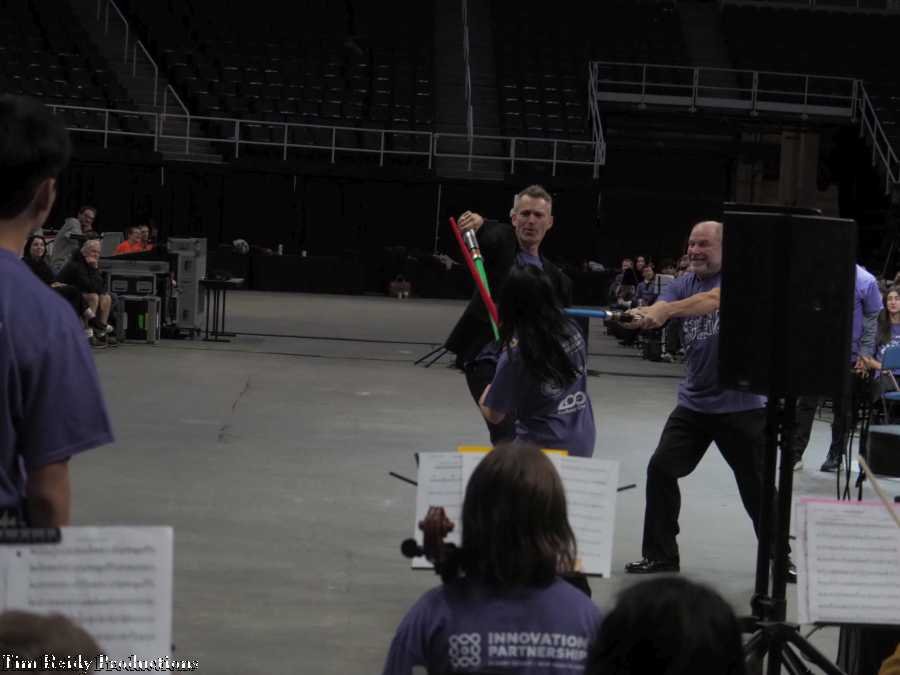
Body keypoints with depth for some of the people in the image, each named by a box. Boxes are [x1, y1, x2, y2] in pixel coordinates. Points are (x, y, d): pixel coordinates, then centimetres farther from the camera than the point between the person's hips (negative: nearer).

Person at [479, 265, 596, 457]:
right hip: (584, 444, 6)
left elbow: (494, 416, -8)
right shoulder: (572, 330, -3)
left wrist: (485, 398, 15)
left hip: (542, 448, -6)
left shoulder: (515, 353, -18)